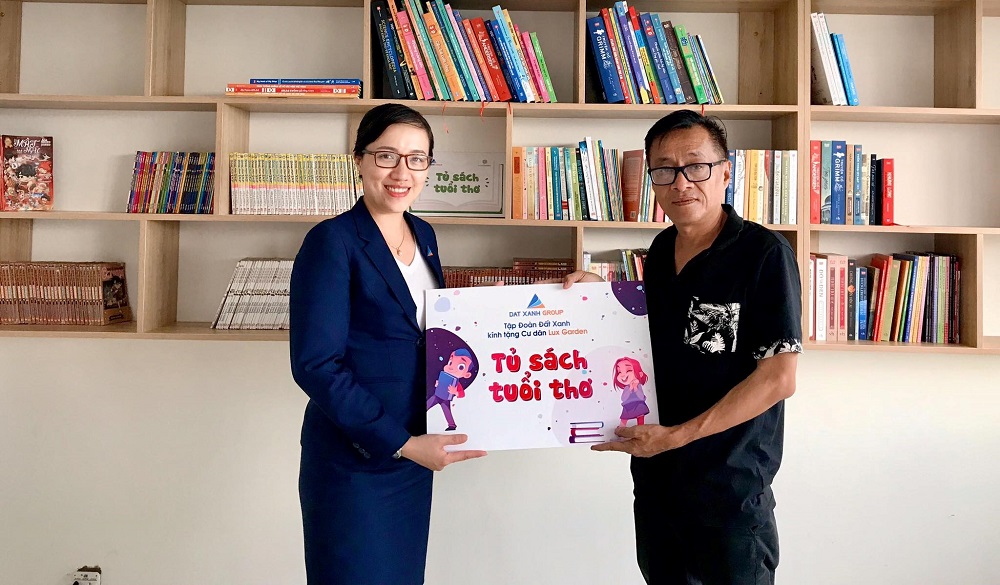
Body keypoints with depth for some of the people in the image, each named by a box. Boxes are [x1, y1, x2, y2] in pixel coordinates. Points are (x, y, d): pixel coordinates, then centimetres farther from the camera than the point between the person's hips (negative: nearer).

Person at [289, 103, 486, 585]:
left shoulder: (424, 235, 7)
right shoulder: (332, 241, -14)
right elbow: (315, 365, -19)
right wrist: (401, 442, -20)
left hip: (414, 454, 7)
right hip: (353, 462, -7)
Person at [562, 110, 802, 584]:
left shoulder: (765, 254, -15)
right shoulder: (660, 250, 5)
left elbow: (778, 378, -18)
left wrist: (677, 435, -20)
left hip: (730, 489, -6)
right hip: (654, 477, 6)